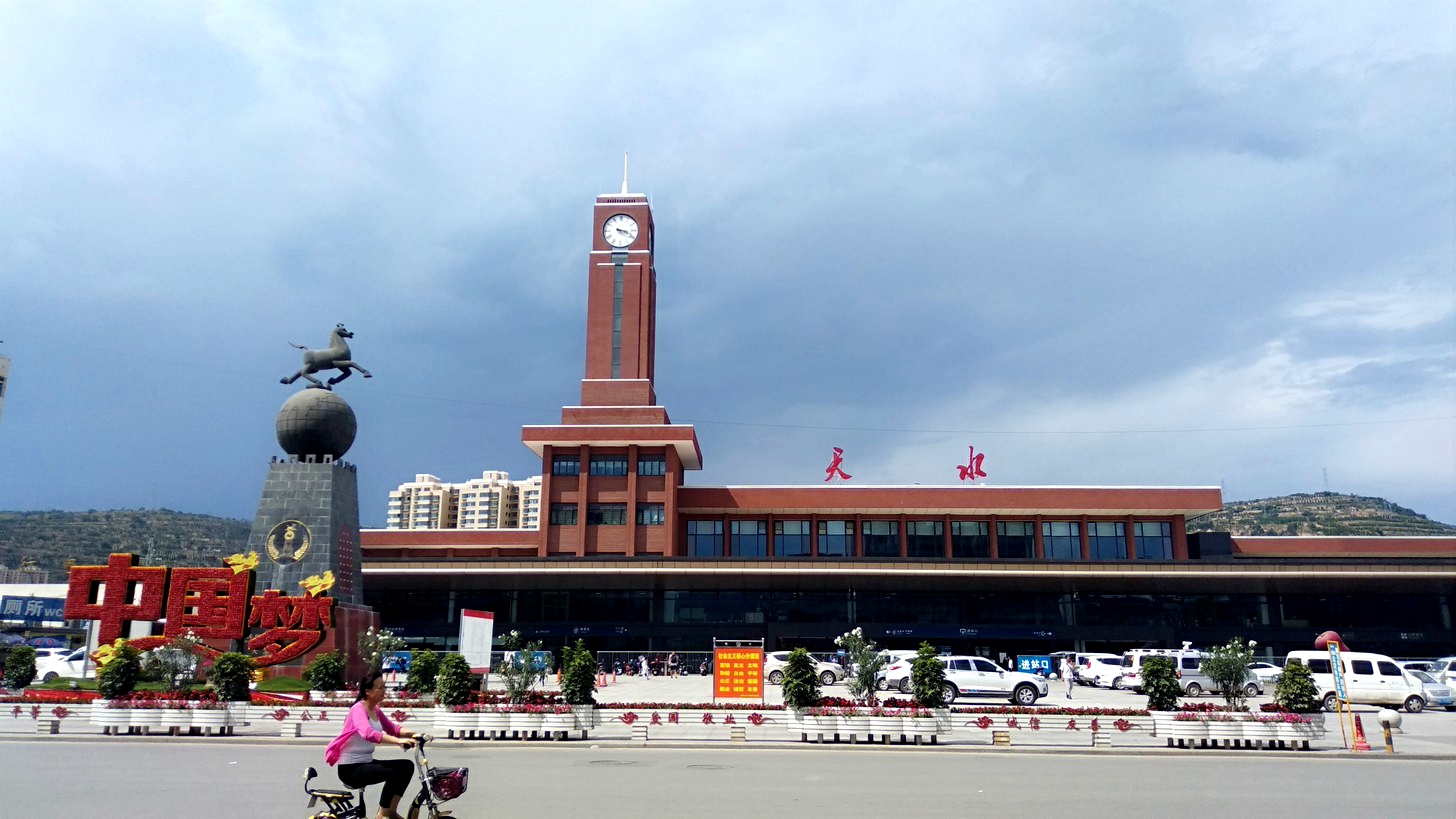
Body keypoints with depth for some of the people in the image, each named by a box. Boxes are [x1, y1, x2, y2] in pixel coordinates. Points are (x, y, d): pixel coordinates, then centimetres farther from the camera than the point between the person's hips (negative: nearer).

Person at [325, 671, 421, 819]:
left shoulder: (376, 710, 8)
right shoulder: (358, 709, -20)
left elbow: (393, 728, 5)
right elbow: (368, 734, -38)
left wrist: (412, 734, -14)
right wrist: (398, 741, -48)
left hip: (366, 762, 9)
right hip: (350, 768, -9)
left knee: (407, 766, -2)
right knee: (393, 773, -24)